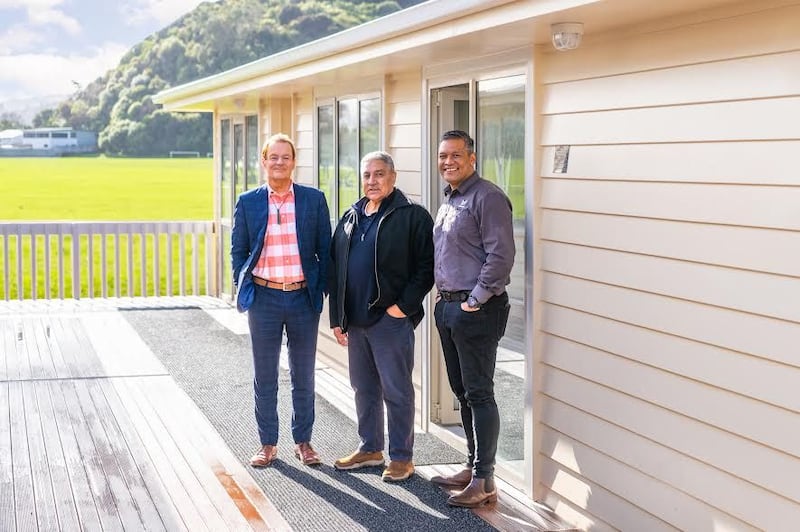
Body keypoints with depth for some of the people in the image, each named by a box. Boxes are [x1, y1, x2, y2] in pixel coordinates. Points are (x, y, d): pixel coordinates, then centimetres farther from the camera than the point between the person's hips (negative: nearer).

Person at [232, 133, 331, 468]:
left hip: (303, 297, 0)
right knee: (265, 377, 8)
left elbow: (325, 249, 4)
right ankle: (267, 444, 19)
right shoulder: (248, 202, 2)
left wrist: (323, 290, -1)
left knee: (303, 376, 10)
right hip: (264, 298, 0)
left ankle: (303, 441, 23)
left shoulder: (314, 200, 1)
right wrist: (242, 290, 0)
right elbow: (238, 251, 8)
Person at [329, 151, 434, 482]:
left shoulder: (412, 216, -7)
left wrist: (404, 305, -16)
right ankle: (370, 449, 29)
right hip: (355, 321, 7)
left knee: (396, 390, 0)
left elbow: (427, 266, -11)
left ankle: (402, 457, 11)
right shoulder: (350, 218, 14)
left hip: (391, 319, -7)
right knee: (364, 388, 16)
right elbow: (335, 269, 16)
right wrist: (337, 317, 11)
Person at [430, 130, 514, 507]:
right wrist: (442, 296, 15)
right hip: (447, 306, 9)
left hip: (475, 310, -9)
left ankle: (484, 481, -2)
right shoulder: (448, 201, 17)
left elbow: (501, 255, -19)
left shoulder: (487, 197, -12)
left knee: (478, 394, -6)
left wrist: (476, 301, -17)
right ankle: (472, 466, 25)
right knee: (462, 391, 15)